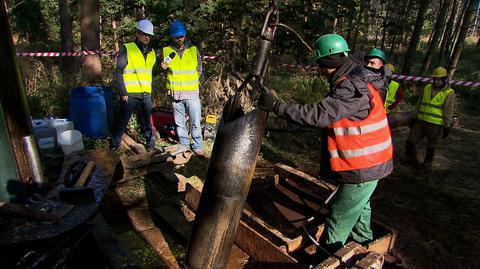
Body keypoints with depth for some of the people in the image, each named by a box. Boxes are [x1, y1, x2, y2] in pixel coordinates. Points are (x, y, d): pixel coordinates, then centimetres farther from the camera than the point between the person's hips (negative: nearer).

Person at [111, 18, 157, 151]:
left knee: (146, 121, 11)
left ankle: (150, 144, 22)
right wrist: (123, 92, -11)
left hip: (146, 94, 4)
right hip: (129, 94, -4)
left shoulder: (151, 52, 14)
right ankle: (114, 145, 20)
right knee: (123, 121, 5)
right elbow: (118, 72, -6)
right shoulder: (127, 49, -2)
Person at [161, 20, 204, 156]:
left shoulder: (193, 49, 3)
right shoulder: (166, 50, 3)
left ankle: (197, 146, 12)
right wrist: (163, 67, -9)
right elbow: (163, 70, 12)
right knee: (180, 123, 10)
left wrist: (189, 81, 4)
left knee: (195, 122, 0)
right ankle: (184, 145, 24)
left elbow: (199, 70, 10)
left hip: (192, 92, -1)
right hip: (175, 93, 1)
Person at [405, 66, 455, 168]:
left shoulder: (449, 93, -7)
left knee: (431, 146, 10)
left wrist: (447, 127, -9)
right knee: (410, 141, 4)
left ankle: (427, 163, 29)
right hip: (420, 121, 5)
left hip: (435, 125, -4)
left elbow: (448, 112, -8)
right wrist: (415, 117, 16)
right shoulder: (427, 88, 7)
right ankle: (411, 159, 23)